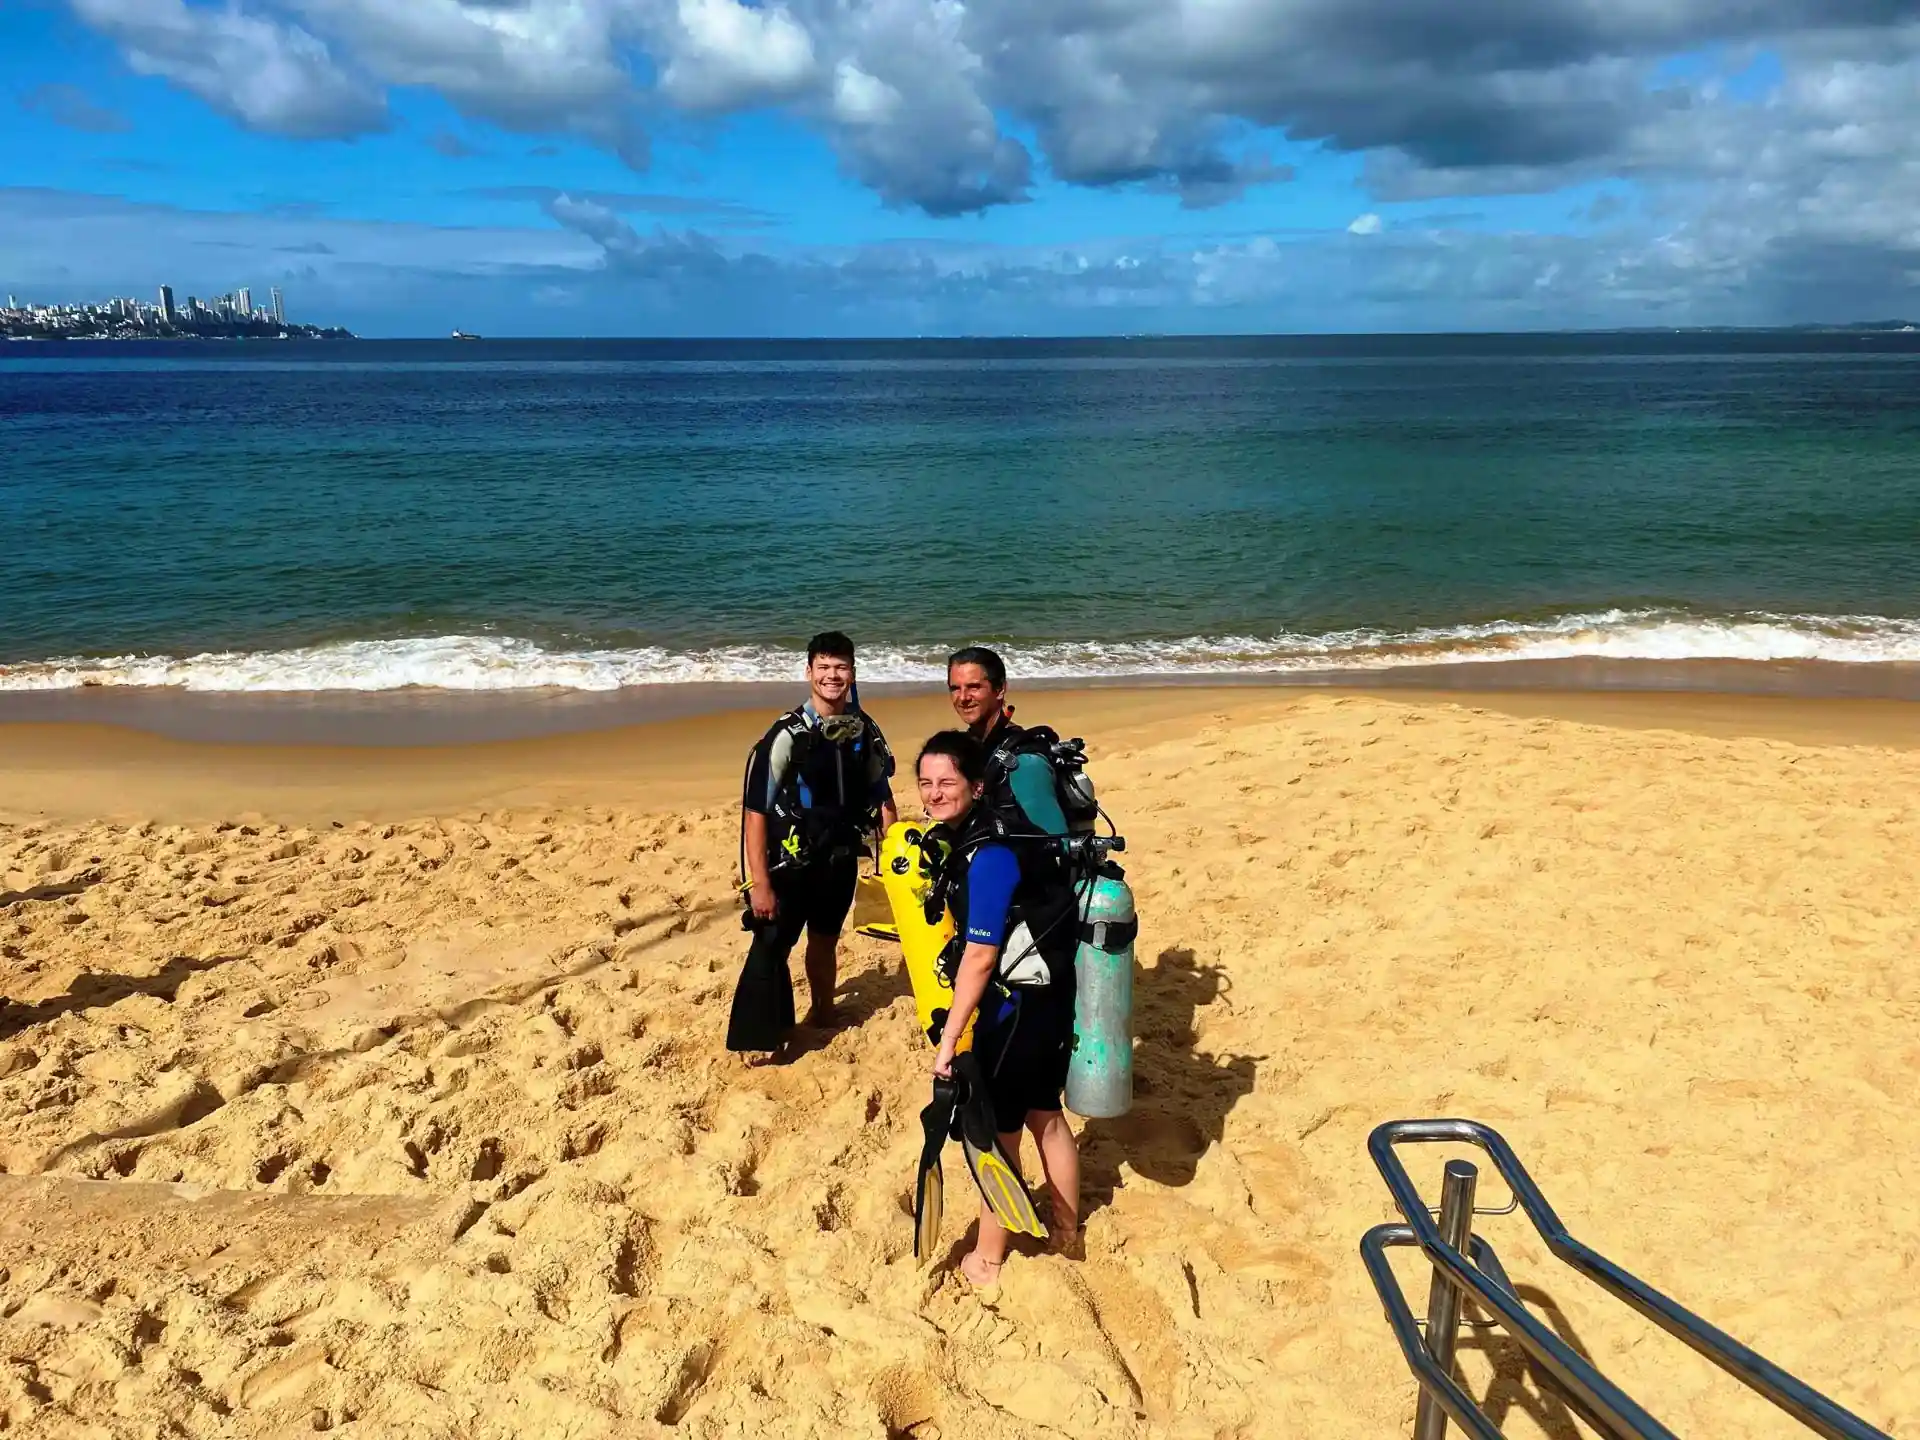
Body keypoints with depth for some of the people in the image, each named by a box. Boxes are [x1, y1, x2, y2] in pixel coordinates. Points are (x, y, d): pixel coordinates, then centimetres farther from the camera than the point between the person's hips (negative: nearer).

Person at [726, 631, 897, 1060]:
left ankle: (822, 1013, 42)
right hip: (791, 861, -4)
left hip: (841, 859, 5)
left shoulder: (865, 731, -2)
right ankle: (756, 1040, 2)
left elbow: (881, 797, 9)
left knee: (825, 940, 21)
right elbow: (755, 811, -18)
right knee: (770, 947, -9)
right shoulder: (786, 735, -18)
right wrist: (760, 883, -21)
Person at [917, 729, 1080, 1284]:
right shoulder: (968, 838, 4)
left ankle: (987, 1259, 20)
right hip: (1043, 996, 9)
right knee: (1044, 1114, 22)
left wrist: (949, 1038, -20)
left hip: (1018, 1005, -9)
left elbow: (980, 955, -25)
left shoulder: (990, 855, -25)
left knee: (996, 1128, 4)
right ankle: (1066, 1231, 40)